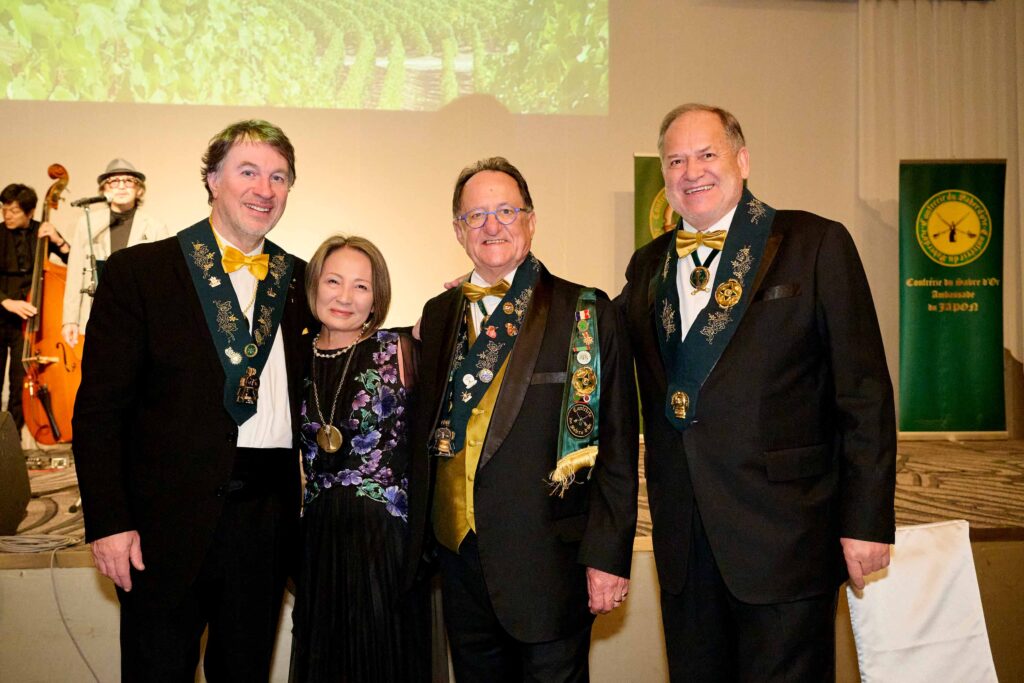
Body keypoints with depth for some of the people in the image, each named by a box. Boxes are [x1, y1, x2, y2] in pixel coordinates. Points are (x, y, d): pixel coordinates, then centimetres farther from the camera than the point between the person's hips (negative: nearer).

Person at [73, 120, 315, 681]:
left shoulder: (301, 280, 8)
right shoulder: (138, 271, -2)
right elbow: (98, 407, -6)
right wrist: (108, 522, -10)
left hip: (268, 514, 3)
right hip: (168, 522, -3)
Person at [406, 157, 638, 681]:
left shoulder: (587, 314, -5)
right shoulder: (437, 316, 9)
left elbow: (616, 445, -7)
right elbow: (425, 433, 14)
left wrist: (608, 556, -10)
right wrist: (420, 538, 10)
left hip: (549, 559, -4)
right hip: (458, 554, 5)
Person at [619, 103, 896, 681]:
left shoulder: (816, 245, -3)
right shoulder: (649, 267, 11)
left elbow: (864, 393, -6)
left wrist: (867, 520, -9)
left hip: (783, 538, -4)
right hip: (683, 544, 5)